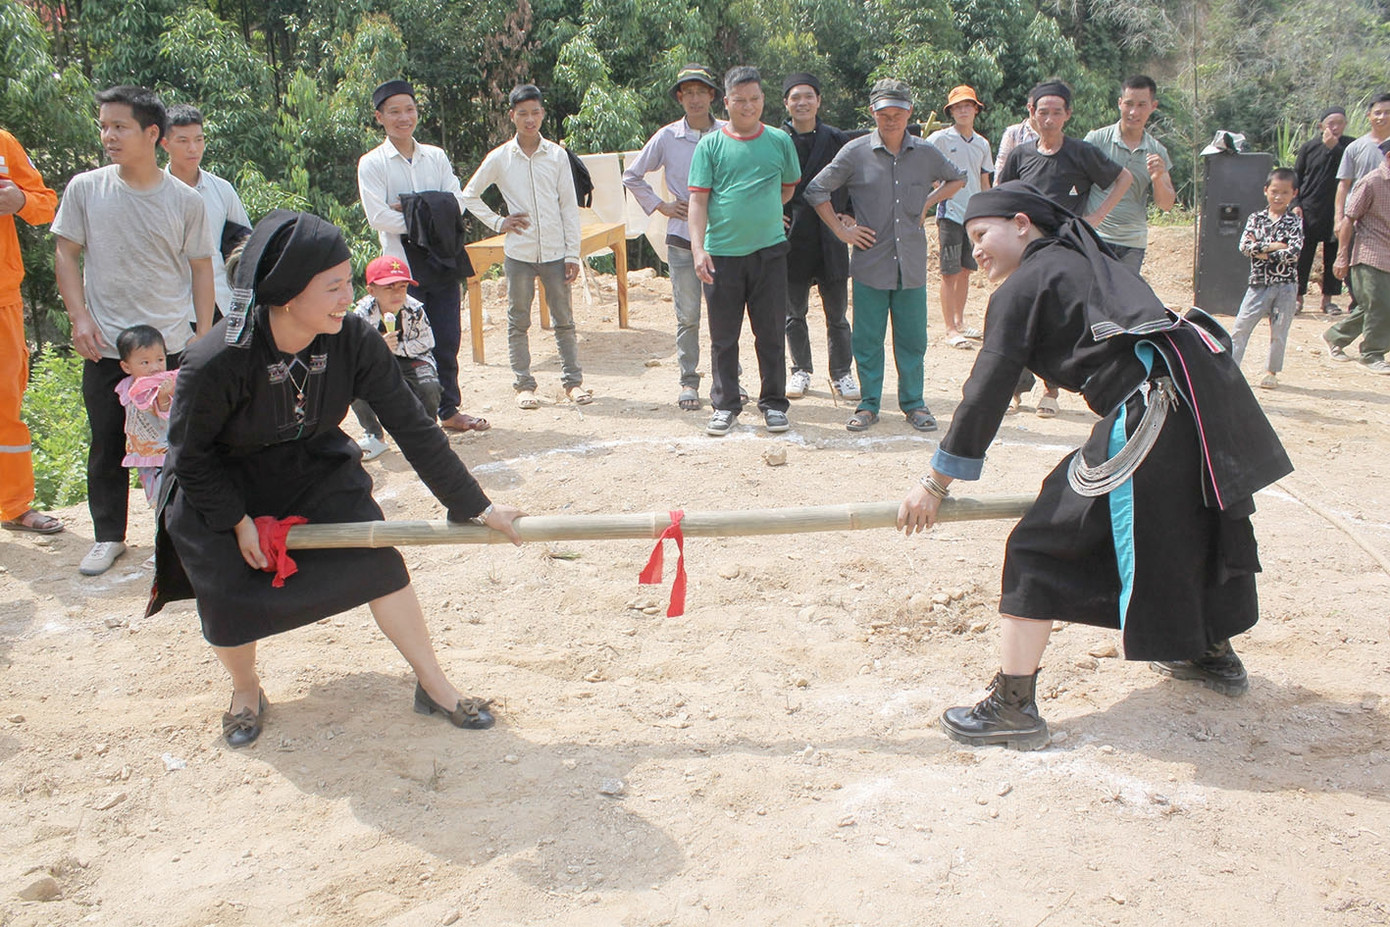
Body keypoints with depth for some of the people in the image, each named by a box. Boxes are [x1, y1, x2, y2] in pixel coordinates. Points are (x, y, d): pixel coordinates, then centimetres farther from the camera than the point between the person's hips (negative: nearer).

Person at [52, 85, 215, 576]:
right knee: (107, 446, 8)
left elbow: (201, 269, 5)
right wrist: (81, 318, -4)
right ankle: (108, 536, 22)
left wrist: (204, 335, 0)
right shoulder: (85, 189, 1)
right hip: (105, 347, 1)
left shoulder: (185, 200, -1)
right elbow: (66, 255, 6)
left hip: (173, 346, -1)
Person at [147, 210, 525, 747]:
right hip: (217, 484, -2)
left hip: (313, 469, 3)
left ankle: (433, 685, 4)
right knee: (229, 596, -9)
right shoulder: (215, 363, -33)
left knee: (377, 561, -10)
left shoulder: (353, 339, -25)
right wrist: (239, 522, -15)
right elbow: (191, 457, -16)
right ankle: (245, 691, 25)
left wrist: (475, 506, -18)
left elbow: (411, 427, -18)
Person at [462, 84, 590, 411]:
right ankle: (524, 384, 14)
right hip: (518, 252, 0)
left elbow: (569, 207, 3)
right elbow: (469, 195, 11)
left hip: (555, 252, 0)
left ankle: (573, 380, 13)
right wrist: (497, 223, 1)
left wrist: (572, 253, -1)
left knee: (564, 319, 5)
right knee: (518, 320, 6)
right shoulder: (500, 158, 0)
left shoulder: (557, 155, 2)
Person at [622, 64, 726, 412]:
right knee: (687, 316, 3)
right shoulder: (667, 137, 3)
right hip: (683, 237, 0)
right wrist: (660, 205, 5)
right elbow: (632, 177, 13)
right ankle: (688, 381, 12)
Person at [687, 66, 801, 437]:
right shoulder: (710, 145, 2)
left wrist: (763, 211, 10)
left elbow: (789, 186, 21)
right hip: (721, 253, -1)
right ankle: (725, 405, 17)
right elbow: (698, 199, -2)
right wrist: (698, 248, -12)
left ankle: (774, 403, 17)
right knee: (723, 336, 6)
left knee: (771, 333, 5)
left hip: (769, 250, 1)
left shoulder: (779, 141, 7)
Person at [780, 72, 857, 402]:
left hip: (830, 240, 0)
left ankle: (841, 374, 18)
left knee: (837, 313, 6)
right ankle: (801, 371, 24)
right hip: (792, 239, 0)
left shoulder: (837, 139, 3)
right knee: (794, 313, 9)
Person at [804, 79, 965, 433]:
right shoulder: (856, 152, -1)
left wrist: (928, 204, 10)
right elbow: (816, 191, 5)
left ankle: (913, 402, 19)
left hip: (912, 264, 1)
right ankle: (869, 404, 17)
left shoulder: (926, 152, 5)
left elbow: (957, 179, 23)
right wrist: (840, 229, 0)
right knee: (867, 339, 4)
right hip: (870, 262, -1)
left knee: (912, 338, 6)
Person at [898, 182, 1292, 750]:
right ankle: (1215, 656, 51)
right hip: (1207, 383, 9)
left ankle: (1013, 708, -3)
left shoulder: (1023, 285, 4)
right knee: (1195, 524, 31)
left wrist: (936, 484, 5)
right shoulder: (1086, 263, 28)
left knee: (1042, 547, -3)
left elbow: (986, 394, -1)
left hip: (1151, 408, -9)